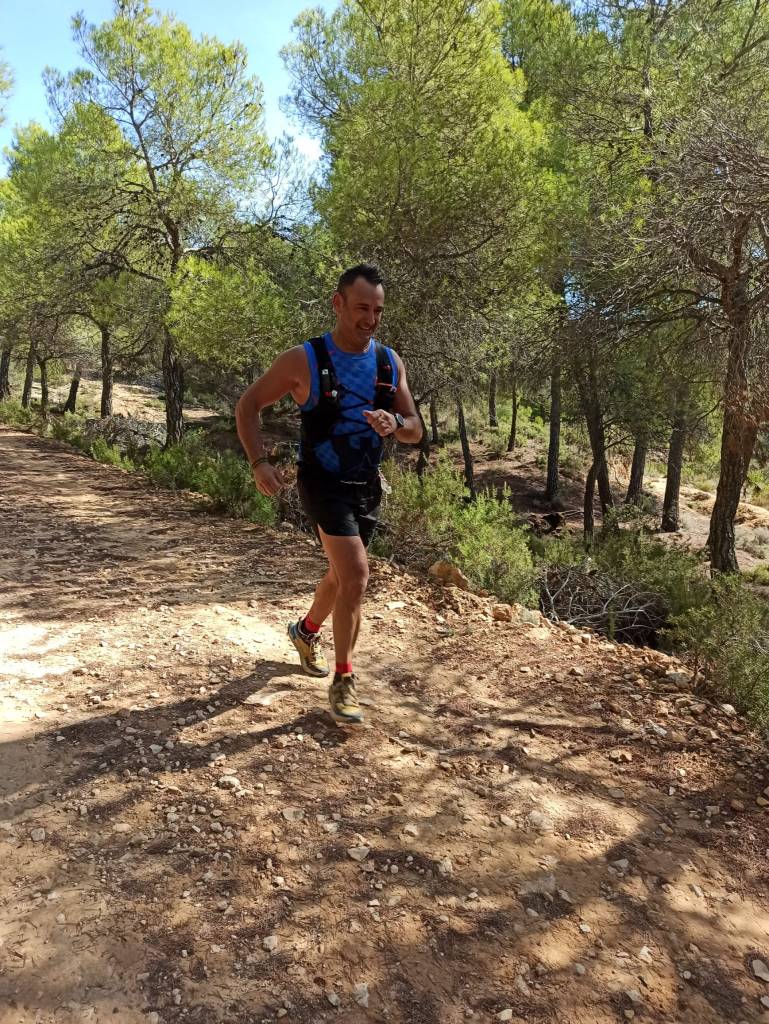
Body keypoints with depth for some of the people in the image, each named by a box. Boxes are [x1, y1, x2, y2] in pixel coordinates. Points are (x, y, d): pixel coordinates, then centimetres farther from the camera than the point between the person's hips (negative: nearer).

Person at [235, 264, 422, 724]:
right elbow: (248, 406, -4)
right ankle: (344, 680, -2)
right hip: (324, 481, -6)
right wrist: (260, 461, -18)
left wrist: (395, 423, -21)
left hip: (367, 485, 6)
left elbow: (416, 431, 3)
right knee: (356, 576, -19)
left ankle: (307, 631, 49)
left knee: (344, 574, 20)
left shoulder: (391, 362, 0)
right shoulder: (304, 359, -13)